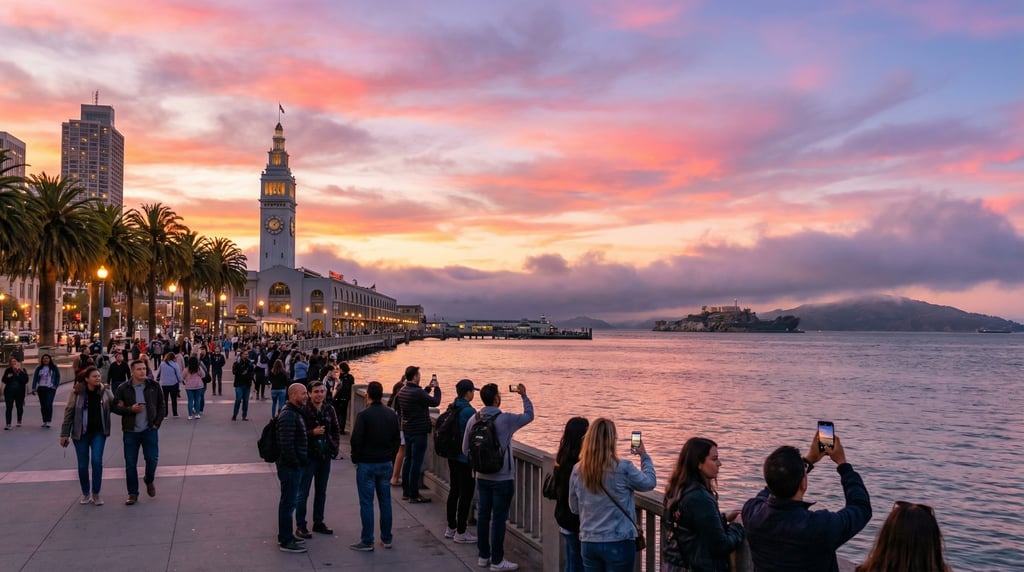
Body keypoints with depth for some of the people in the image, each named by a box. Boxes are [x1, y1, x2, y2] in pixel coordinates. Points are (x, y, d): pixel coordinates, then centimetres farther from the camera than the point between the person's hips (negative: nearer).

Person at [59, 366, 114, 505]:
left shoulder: (104, 392, -3)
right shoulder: (76, 392, -9)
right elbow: (69, 413, -4)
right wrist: (65, 434, -4)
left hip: (99, 432, 1)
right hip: (80, 433, 0)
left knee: (97, 461, -10)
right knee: (82, 465, 7)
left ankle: (96, 494, 5)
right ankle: (85, 493, 27)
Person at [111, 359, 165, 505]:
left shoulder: (154, 386, 1)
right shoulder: (124, 388, -1)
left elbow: (162, 406, 7)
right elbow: (114, 407, 2)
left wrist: (157, 423, -1)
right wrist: (130, 409, -15)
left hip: (150, 430, 0)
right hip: (130, 432, 0)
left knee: (152, 459, -3)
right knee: (130, 464, 4)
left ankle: (149, 481, 28)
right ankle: (132, 493, 17)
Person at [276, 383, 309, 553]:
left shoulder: (295, 412, 14)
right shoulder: (288, 415, -20)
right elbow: (286, 444, -25)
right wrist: (294, 462, -18)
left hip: (294, 465, 11)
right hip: (290, 466, -11)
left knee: (288, 501, 18)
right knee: (288, 502, -3)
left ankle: (285, 536, 30)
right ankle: (285, 541, 5)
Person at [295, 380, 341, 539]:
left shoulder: (329, 410, 5)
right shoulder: (303, 411, -13)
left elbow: (336, 430, 16)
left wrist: (335, 446, 5)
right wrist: (312, 433, -23)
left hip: (325, 456, 6)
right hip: (308, 456, -6)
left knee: (321, 491, 15)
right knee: (303, 493, 1)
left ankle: (318, 523, 27)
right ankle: (300, 526, 11)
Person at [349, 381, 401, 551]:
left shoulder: (363, 415, -14)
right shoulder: (392, 415, 3)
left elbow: (356, 440, -14)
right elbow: (397, 439, 8)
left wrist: (355, 458, 1)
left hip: (366, 465, -5)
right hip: (385, 464, 5)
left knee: (366, 503, 1)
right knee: (385, 501, 12)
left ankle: (367, 541, 5)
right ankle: (386, 538, 18)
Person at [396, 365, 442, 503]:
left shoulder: (402, 391, 5)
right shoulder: (417, 392, -23)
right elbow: (435, 402, -16)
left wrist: (428, 387, 16)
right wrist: (436, 388, -1)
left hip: (407, 430, 9)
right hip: (418, 431, -9)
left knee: (408, 460, 17)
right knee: (416, 462, -3)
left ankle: (406, 492, 24)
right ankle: (413, 495, 2)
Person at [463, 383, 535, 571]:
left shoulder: (473, 420, -3)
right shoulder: (506, 420, -16)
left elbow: (465, 450, 4)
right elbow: (529, 415, 0)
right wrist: (524, 396, 13)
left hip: (482, 477, 5)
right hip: (502, 478, -5)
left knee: (483, 516, 13)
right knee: (499, 519, 1)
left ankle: (483, 556, 24)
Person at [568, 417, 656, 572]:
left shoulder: (577, 471, -3)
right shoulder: (623, 468, -14)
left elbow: (574, 508, 8)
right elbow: (650, 482, 4)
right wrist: (644, 456, 17)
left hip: (588, 543, 4)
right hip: (619, 543, -3)